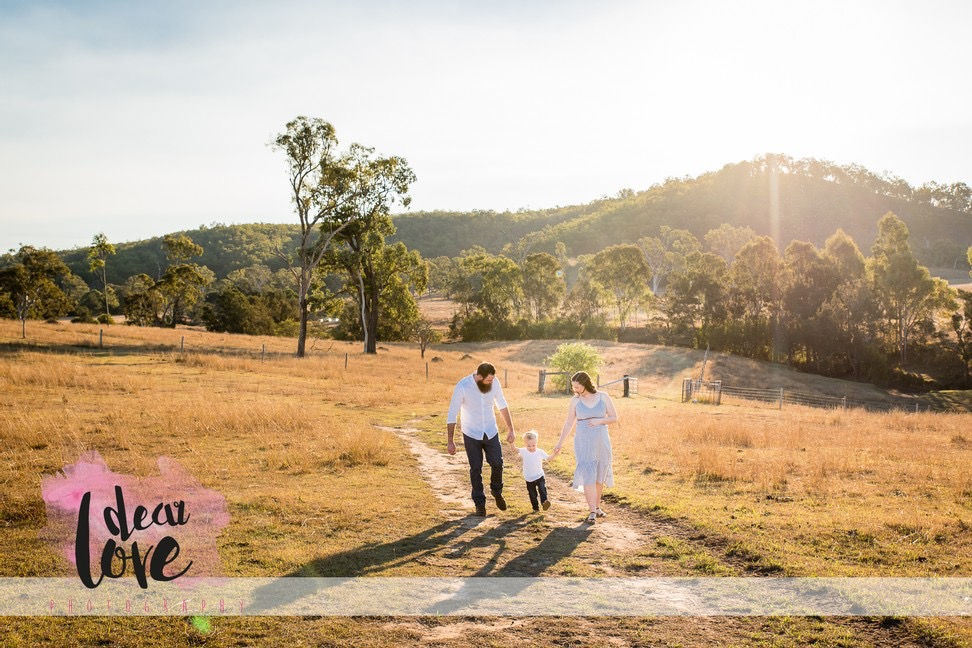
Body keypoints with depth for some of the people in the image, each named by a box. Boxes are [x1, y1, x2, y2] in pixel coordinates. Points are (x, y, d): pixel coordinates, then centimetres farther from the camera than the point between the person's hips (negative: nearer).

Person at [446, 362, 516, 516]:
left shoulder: (494, 383, -11)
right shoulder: (462, 387, -22)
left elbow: (502, 405, 4)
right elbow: (452, 415, -17)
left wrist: (511, 430, 4)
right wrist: (450, 441, -17)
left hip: (491, 432, 3)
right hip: (471, 435, -3)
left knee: (497, 463, -2)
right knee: (476, 469, 2)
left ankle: (497, 491, 26)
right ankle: (479, 503, 18)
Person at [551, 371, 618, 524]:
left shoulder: (603, 397, -1)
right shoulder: (575, 400, 1)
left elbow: (614, 417, 3)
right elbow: (569, 423, 7)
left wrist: (599, 421, -13)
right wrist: (560, 443, 7)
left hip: (601, 441, 1)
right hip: (583, 442, -1)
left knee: (600, 476, 10)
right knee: (587, 475, -9)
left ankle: (597, 506, 28)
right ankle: (592, 512, -9)